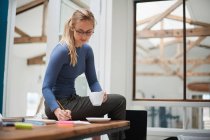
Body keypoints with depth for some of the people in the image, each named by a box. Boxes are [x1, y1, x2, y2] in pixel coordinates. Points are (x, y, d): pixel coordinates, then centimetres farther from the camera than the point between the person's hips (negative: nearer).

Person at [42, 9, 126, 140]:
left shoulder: (87, 50, 4)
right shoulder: (62, 51, -19)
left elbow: (93, 81, 6)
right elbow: (46, 87, -21)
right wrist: (57, 110, -37)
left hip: (72, 100, 8)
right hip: (59, 103, -7)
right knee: (118, 101, -9)